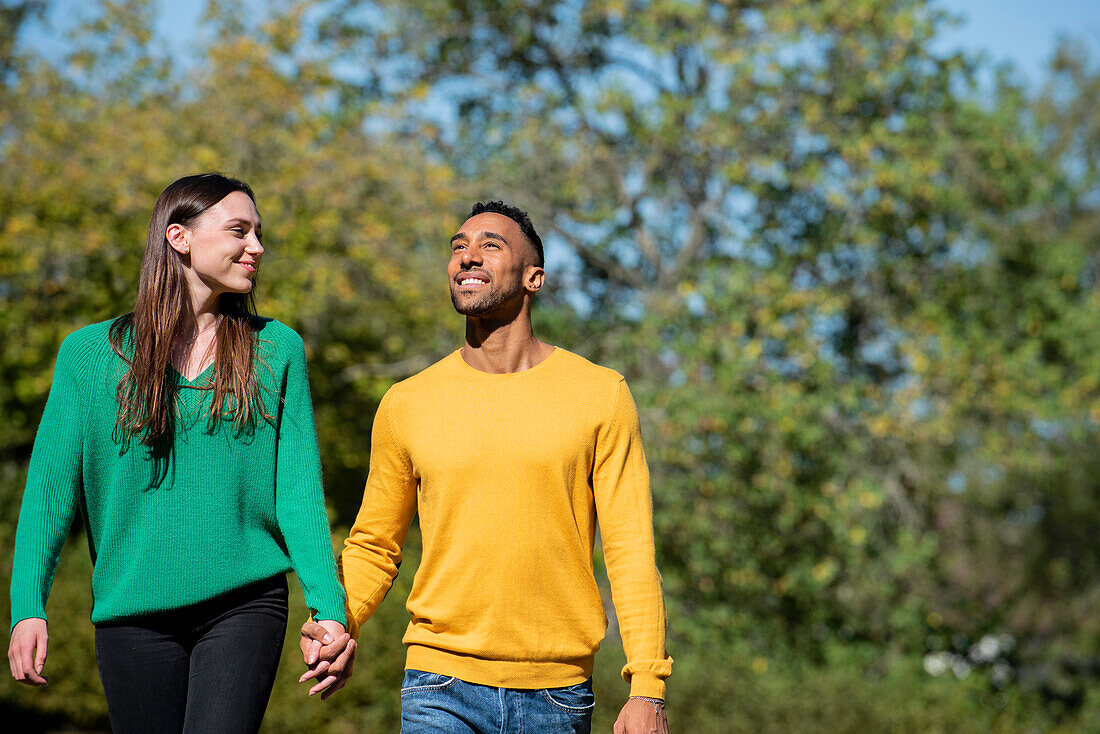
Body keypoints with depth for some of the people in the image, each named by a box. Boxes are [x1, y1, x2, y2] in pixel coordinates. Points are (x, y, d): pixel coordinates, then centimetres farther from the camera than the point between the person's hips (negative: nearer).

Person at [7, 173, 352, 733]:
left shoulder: (277, 350, 8)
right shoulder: (89, 353, 6)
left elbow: (298, 487, 4)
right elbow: (50, 484, 2)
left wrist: (328, 608, -6)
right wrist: (28, 606, -9)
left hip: (244, 604, 0)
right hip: (133, 611, 1)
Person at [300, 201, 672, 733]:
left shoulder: (600, 395, 2)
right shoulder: (405, 405, 5)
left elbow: (631, 550, -2)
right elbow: (374, 545, 14)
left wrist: (647, 689, -10)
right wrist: (334, 623, -6)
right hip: (441, 688, 0)